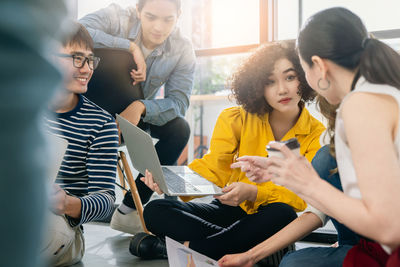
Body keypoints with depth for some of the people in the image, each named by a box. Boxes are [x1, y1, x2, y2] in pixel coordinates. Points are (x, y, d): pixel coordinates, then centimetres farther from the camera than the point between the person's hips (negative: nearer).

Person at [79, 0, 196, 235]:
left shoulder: (182, 50, -15)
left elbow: (179, 101, -22)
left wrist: (140, 107, -41)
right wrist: (131, 46, -38)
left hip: (137, 112, 3)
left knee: (179, 129, -22)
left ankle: (129, 209, -14)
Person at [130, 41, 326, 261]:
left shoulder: (317, 135, -5)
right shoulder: (238, 119, -1)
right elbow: (214, 166, -10)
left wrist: (253, 192, -30)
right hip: (230, 210, 2)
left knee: (282, 215, -38)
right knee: (155, 211, -18)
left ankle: (189, 247, -27)